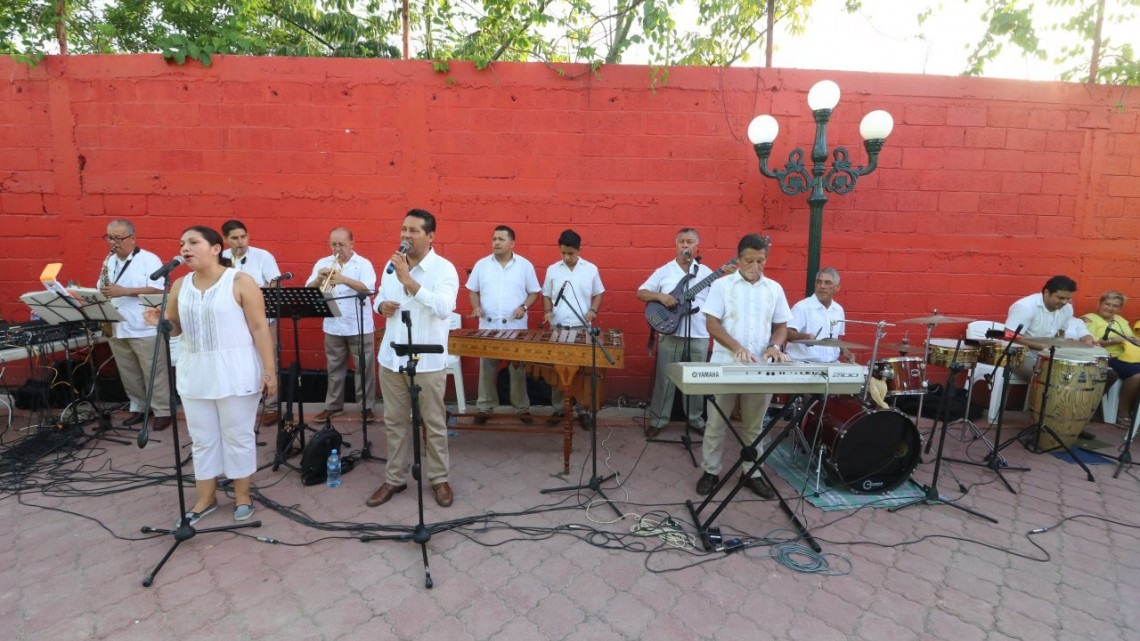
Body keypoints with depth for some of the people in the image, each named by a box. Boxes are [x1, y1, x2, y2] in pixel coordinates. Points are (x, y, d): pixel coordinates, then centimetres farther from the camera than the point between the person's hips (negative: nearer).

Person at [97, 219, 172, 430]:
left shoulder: (149, 260, -7)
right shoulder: (109, 262, 14)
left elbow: (158, 290, -16)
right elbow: (102, 289, 19)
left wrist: (123, 291, -21)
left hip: (145, 329, -6)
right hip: (116, 328, 7)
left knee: (154, 373, -2)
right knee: (128, 374, 13)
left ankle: (163, 411, 6)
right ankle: (138, 408, 25)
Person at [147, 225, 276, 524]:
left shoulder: (240, 281, -10)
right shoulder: (179, 286, 7)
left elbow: (260, 328, -11)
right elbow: (176, 328, 16)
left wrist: (269, 369, -15)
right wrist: (160, 322, -8)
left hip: (235, 372, -5)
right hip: (194, 373, 6)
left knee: (238, 436, 6)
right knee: (202, 438, 14)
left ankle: (242, 495, 22)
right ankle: (205, 497, 30)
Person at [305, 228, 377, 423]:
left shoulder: (363, 264, -3)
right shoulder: (322, 263, 8)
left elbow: (369, 289, -18)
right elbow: (308, 290, 2)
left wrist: (344, 279, -30)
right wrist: (319, 279, -19)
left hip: (360, 326, -3)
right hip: (333, 326, 3)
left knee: (364, 367, 2)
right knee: (334, 368, 12)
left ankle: (367, 406, 12)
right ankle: (333, 405, 24)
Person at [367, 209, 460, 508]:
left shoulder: (444, 269, -11)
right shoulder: (391, 266, 9)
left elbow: (444, 308, -25)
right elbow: (379, 298, 20)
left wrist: (408, 279, -27)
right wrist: (382, 306, -4)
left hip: (428, 361, -5)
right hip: (391, 358, 6)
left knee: (434, 424, 7)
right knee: (394, 422, 15)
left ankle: (439, 478, 24)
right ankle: (394, 478, 30)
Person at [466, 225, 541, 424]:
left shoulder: (525, 265, 1)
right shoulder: (481, 264, 5)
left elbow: (534, 292, 4)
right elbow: (473, 290, 12)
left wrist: (524, 307, -13)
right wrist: (476, 307, -7)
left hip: (516, 327, -1)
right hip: (488, 326, 2)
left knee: (518, 368, 6)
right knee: (487, 368, 8)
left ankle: (522, 408, 19)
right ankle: (484, 407, 21)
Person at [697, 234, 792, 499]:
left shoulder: (774, 289, 9)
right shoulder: (722, 285, -2)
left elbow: (781, 326, 13)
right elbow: (712, 324, -8)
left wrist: (775, 346, -9)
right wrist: (737, 348, -22)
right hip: (725, 365, -3)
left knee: (754, 425, 12)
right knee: (716, 423, 5)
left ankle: (752, 473, 26)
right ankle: (710, 471, 19)